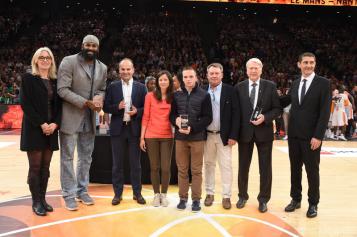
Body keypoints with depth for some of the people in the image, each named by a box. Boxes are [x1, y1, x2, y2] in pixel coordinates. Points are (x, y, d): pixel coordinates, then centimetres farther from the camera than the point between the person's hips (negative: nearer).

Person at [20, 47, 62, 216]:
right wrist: (41, 124, -16)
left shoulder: (55, 82, 11)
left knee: (45, 167, 9)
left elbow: (59, 105, 9)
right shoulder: (28, 79, -1)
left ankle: (43, 199, 18)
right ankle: (36, 202, 9)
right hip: (34, 130, -4)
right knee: (35, 167, 0)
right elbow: (26, 104, -9)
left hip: (51, 130, 4)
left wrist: (55, 123, -8)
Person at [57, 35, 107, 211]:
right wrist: (86, 102, -22)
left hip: (89, 119, 6)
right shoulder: (69, 61, -9)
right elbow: (62, 89, -16)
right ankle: (69, 194, 14)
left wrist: (99, 98, -9)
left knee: (86, 157, 13)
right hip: (70, 117, -5)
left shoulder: (102, 68, 8)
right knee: (68, 157, 2)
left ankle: (82, 190, 27)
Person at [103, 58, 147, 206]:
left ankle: (137, 193, 20)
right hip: (118, 129, 0)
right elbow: (106, 107, 1)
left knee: (135, 163, 8)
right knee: (117, 163, 8)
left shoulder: (141, 87, 3)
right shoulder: (112, 87, 4)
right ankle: (118, 193, 19)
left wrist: (137, 111, -16)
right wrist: (117, 107, -16)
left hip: (134, 129, 0)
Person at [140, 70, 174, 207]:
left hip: (167, 136, 1)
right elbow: (145, 117, 1)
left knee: (166, 168, 0)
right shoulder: (150, 96, 0)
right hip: (151, 136, -1)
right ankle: (156, 194, 21)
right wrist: (142, 137, -1)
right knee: (154, 167, 6)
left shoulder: (173, 98, 5)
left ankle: (164, 194, 18)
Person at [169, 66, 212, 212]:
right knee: (182, 170, 8)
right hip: (180, 137, 3)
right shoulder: (177, 95, 9)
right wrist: (176, 120, -11)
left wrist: (192, 128, -16)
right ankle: (183, 198, 19)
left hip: (197, 137, -2)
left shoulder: (204, 95, 1)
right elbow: (172, 114, 12)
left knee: (196, 170, 4)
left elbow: (208, 118, -4)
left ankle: (196, 199, 14)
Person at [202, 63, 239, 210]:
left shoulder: (230, 91, -4)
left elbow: (235, 114, -6)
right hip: (207, 135, 3)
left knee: (226, 166, 3)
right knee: (208, 164, 11)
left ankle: (226, 196, 13)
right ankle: (209, 193, 23)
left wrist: (233, 135, -11)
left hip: (224, 135, -2)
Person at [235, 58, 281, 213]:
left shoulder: (270, 86, 0)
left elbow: (277, 109, -1)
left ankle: (263, 199, 23)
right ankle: (243, 196, 30)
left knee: (265, 168, 7)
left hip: (264, 132, -1)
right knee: (243, 167, 12)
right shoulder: (239, 87, 1)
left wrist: (265, 117, -18)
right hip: (244, 132, 1)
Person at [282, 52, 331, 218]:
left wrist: (318, 136, -16)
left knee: (312, 170, 6)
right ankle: (295, 199, 27)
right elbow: (286, 101, 20)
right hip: (294, 134, 5)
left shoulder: (323, 83, -6)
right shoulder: (295, 84, 10)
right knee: (295, 168, 13)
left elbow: (325, 112, -11)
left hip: (311, 136, -5)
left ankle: (313, 203, 20)